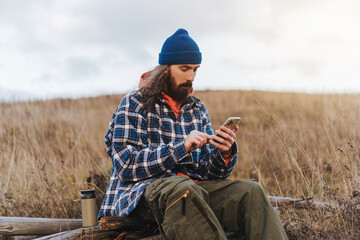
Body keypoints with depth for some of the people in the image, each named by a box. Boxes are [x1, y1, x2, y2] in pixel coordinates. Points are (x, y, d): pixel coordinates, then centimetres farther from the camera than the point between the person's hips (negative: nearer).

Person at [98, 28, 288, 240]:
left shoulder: (198, 109, 17)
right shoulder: (134, 104, 0)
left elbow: (209, 173, 12)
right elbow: (126, 166, -11)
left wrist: (225, 153, -11)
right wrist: (182, 147, -19)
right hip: (143, 190, -5)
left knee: (252, 192, -20)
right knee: (183, 190, -39)